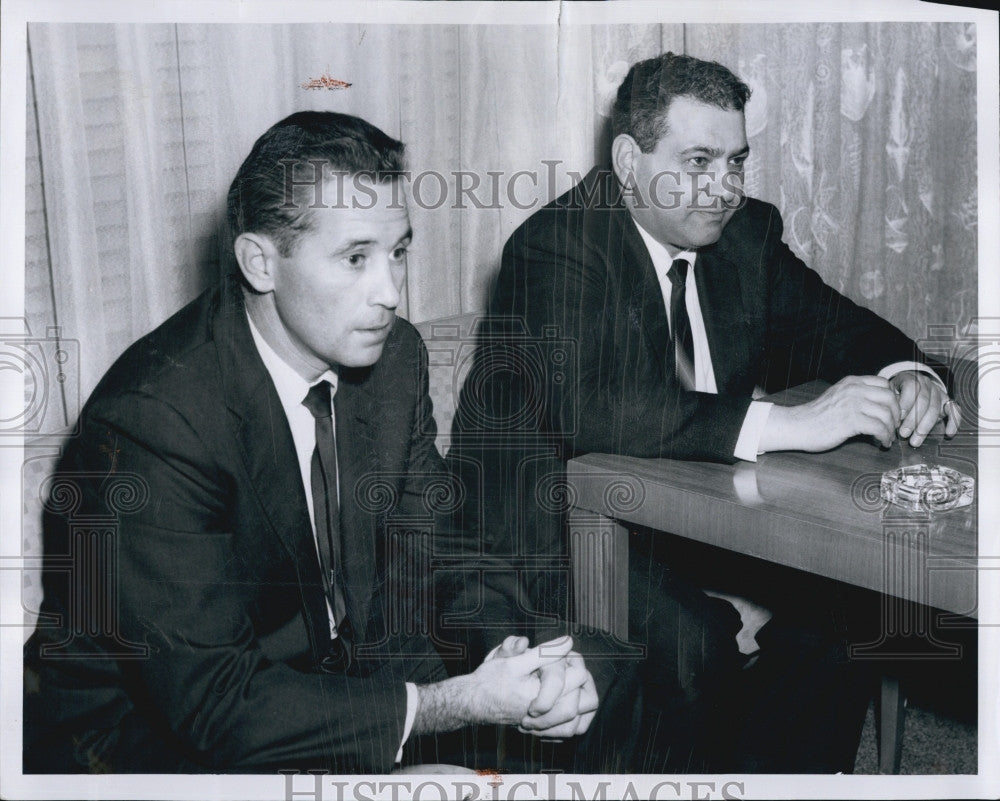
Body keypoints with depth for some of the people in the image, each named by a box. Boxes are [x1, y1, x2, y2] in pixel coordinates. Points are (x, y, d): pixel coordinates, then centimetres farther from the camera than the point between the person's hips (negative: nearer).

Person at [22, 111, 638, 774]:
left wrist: (514, 652, -20)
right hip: (162, 727, -6)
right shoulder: (153, 419, -28)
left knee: (599, 691, -1)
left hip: (340, 662, 6)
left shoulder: (395, 353, -6)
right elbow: (215, 701, -28)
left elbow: (423, 552, 1)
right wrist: (463, 703, -32)